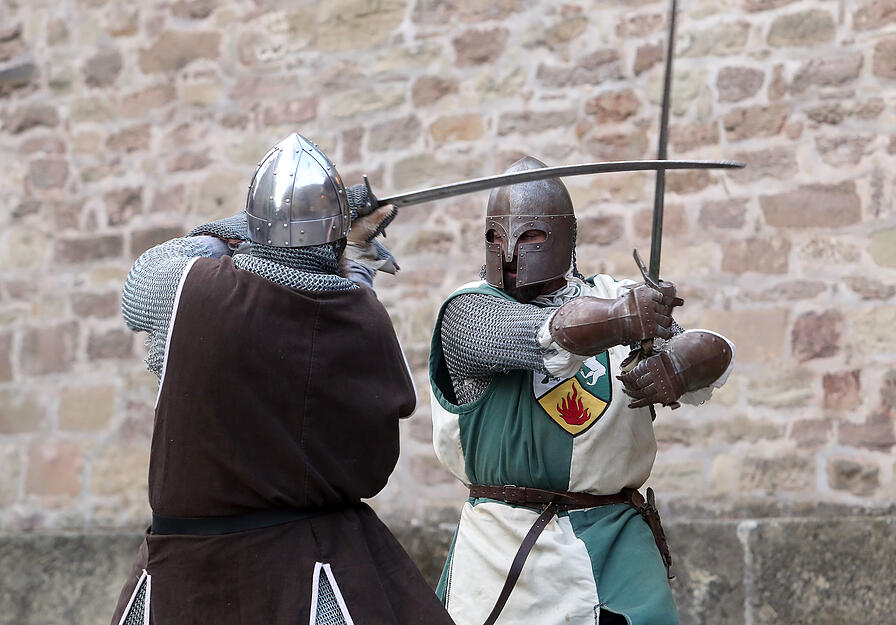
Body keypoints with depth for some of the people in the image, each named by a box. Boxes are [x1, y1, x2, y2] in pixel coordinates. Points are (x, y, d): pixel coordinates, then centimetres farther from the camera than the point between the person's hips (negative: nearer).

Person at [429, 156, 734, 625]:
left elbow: (715, 354, -8)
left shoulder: (618, 299, 7)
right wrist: (618, 319, -41)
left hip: (617, 535, 1)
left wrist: (678, 363, -31)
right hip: (507, 545, -1)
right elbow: (544, 336, -22)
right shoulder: (468, 312, -1)